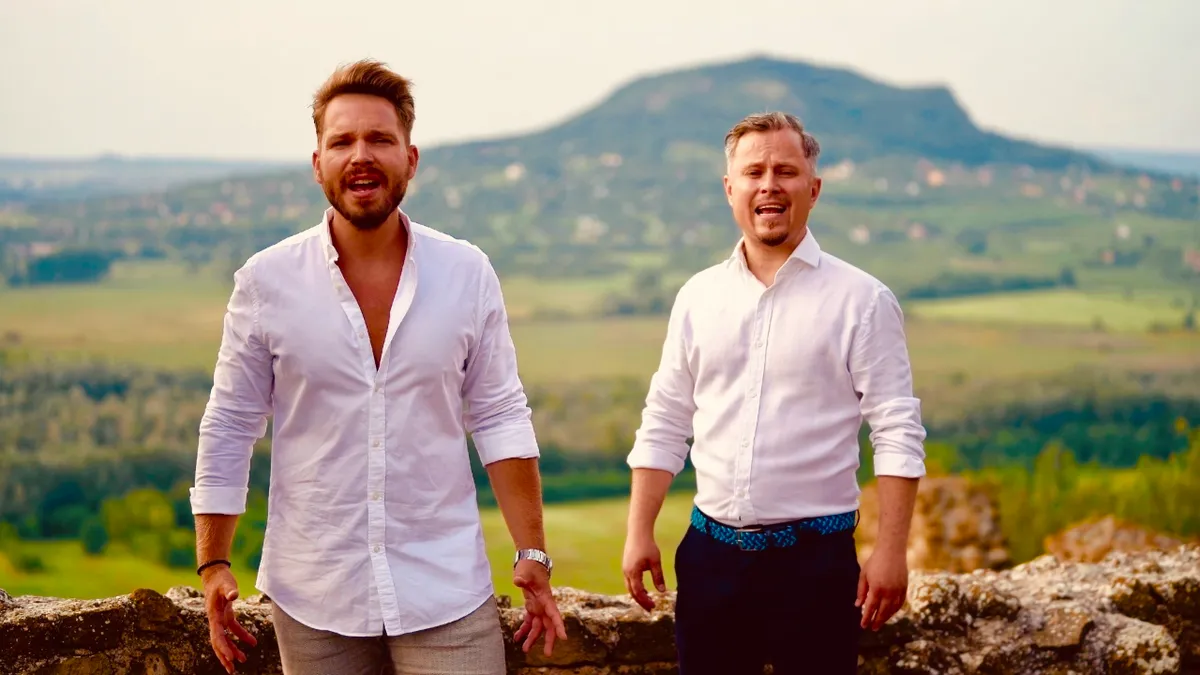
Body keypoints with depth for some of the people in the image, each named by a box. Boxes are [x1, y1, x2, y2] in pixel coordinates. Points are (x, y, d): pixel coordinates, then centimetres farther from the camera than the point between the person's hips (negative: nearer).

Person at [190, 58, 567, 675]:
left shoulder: (468, 274, -2)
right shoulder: (265, 281, -4)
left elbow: (500, 417, 2)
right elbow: (229, 428, 1)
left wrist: (532, 554, -2)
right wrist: (213, 563, -1)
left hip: (446, 593, 0)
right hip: (313, 598, 0)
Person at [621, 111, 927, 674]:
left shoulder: (861, 300, -4)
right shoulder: (698, 296, 7)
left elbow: (898, 435, -6)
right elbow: (664, 426, 10)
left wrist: (890, 551, -12)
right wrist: (639, 535, 6)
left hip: (815, 557, -3)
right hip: (710, 552, 4)